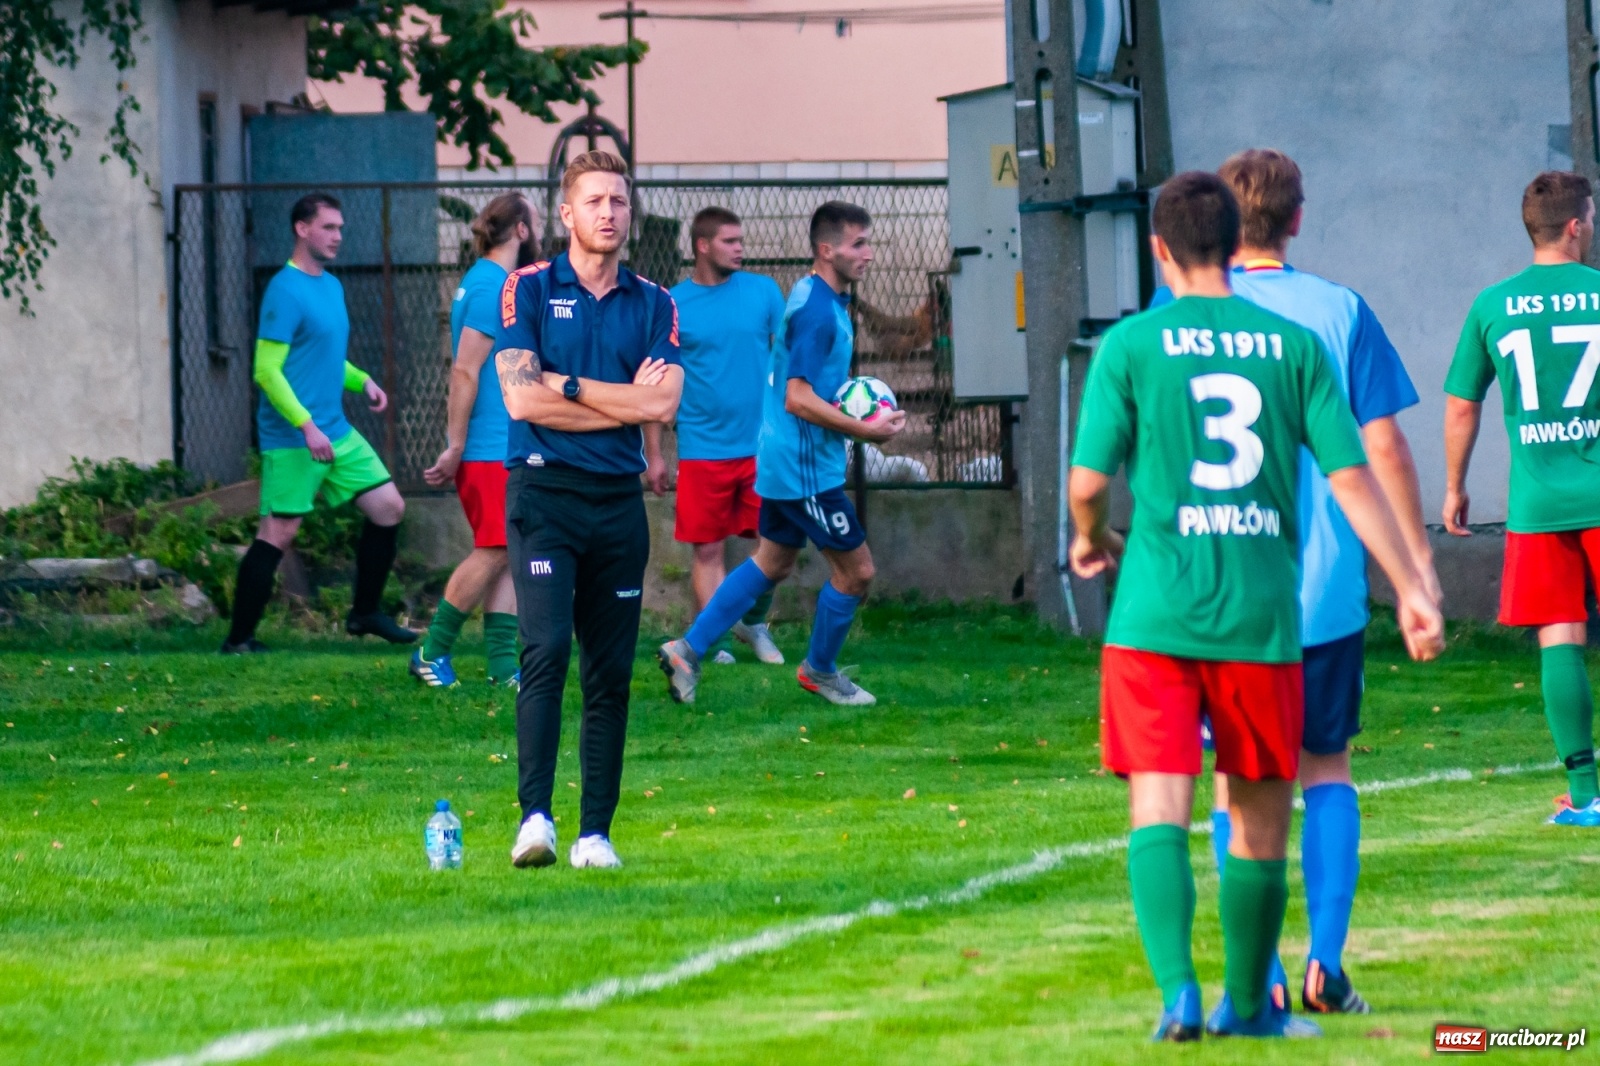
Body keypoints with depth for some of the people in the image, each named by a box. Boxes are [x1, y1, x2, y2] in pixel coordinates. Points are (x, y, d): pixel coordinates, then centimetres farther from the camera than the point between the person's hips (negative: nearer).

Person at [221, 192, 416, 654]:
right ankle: (238, 640, -2)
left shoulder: (331, 286, 14)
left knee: (388, 508, 8)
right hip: (292, 438, -9)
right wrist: (306, 426, -24)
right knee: (279, 533, -8)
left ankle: (365, 613, 20)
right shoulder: (286, 291, -14)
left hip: (336, 433, 9)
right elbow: (267, 371, -18)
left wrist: (361, 380, 8)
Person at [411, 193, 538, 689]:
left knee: (509, 554, 6)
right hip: (489, 449, -10)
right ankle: (432, 653, -1)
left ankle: (503, 666, 5)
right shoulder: (492, 287, -15)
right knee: (493, 552, -8)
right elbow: (464, 372, -18)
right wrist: (456, 448, -19)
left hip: (508, 448, 10)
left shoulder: (495, 283, 16)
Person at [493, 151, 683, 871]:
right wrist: (625, 401, -5)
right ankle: (534, 817, -21)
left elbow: (664, 403, -4)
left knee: (611, 674, 3)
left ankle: (595, 832, 7)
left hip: (619, 500, 3)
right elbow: (521, 399, -9)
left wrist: (567, 386, -6)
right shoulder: (528, 290, 2)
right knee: (546, 650, -18)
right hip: (544, 493, -3)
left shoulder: (654, 305, 10)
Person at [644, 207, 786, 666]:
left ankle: (753, 621, 24)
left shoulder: (764, 292, 4)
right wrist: (653, 455, 1)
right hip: (702, 450, -2)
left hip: (762, 444, 2)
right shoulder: (672, 306, -1)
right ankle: (714, 641, 11)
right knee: (708, 551, 1)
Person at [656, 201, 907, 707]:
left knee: (772, 562, 17)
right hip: (806, 468, -10)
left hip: (783, 463, 10)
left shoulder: (820, 298, 11)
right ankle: (820, 670, 18)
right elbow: (799, 399, -25)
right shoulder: (818, 309, -21)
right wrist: (865, 430, -21)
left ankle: (688, 650, 16)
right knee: (856, 568, 1)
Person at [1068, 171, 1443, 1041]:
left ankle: (1177, 991, -23)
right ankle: (1246, 1004, 27)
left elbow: (1088, 481, -5)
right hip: (1263, 613, 2)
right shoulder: (1295, 345, 4)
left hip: (1154, 617, -2)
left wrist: (1089, 541, 17)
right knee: (1260, 816, 15)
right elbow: (1351, 478, -1)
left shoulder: (1131, 345, -2)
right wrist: (1412, 589, 4)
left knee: (1159, 810, -5)